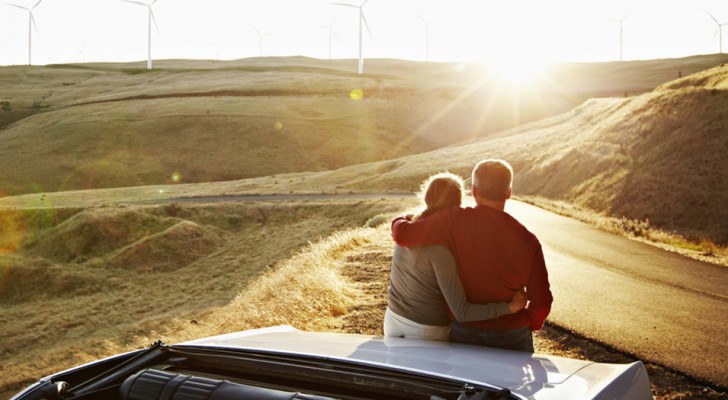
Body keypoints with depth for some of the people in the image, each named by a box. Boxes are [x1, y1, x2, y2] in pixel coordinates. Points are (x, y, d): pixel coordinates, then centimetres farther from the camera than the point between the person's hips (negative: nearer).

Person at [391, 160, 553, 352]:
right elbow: (542, 302, -10)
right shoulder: (526, 241, -15)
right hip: (511, 336, 0)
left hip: (463, 334, 1)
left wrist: (401, 220, 8)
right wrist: (530, 324, 11)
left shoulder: (455, 221, -16)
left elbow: (402, 235, -15)